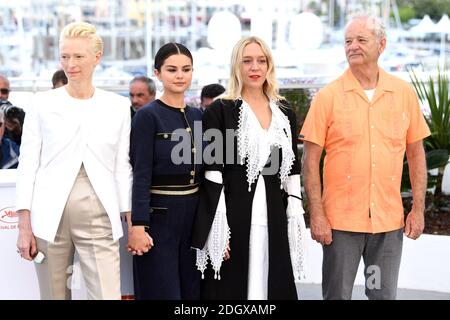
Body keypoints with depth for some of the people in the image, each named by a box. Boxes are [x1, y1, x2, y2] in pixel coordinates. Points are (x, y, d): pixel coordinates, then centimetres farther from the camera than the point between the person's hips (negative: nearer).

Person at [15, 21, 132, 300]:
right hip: (49, 217, 0)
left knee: (108, 295, -7)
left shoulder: (118, 106, 7)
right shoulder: (43, 103, 4)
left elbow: (122, 166, 10)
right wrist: (25, 226, -2)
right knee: (54, 295, 7)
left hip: (98, 218, 0)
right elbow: (28, 164, 4)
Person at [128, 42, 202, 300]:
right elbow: (141, 175, -12)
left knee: (193, 290, 9)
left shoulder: (198, 116, 10)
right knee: (162, 292, 0)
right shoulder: (148, 116, -7)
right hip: (159, 214, -6)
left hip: (194, 213, 6)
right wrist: (138, 226, -18)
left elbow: (202, 172, 13)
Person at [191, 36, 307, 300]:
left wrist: (296, 223, 7)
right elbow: (213, 174, -6)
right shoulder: (220, 111, -1)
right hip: (233, 218, -4)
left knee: (274, 287, 6)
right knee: (233, 288, 0)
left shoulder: (285, 113, 12)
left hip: (274, 219, 4)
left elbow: (292, 171, 13)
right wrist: (219, 230, -13)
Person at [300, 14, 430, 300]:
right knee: (337, 294, 8)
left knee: (384, 294, 11)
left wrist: (418, 209, 4)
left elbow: (416, 154, 9)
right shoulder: (329, 96, -4)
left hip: (390, 221, 2)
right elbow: (310, 160, -3)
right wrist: (317, 214, -9)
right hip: (341, 220, -2)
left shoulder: (404, 93, 3)